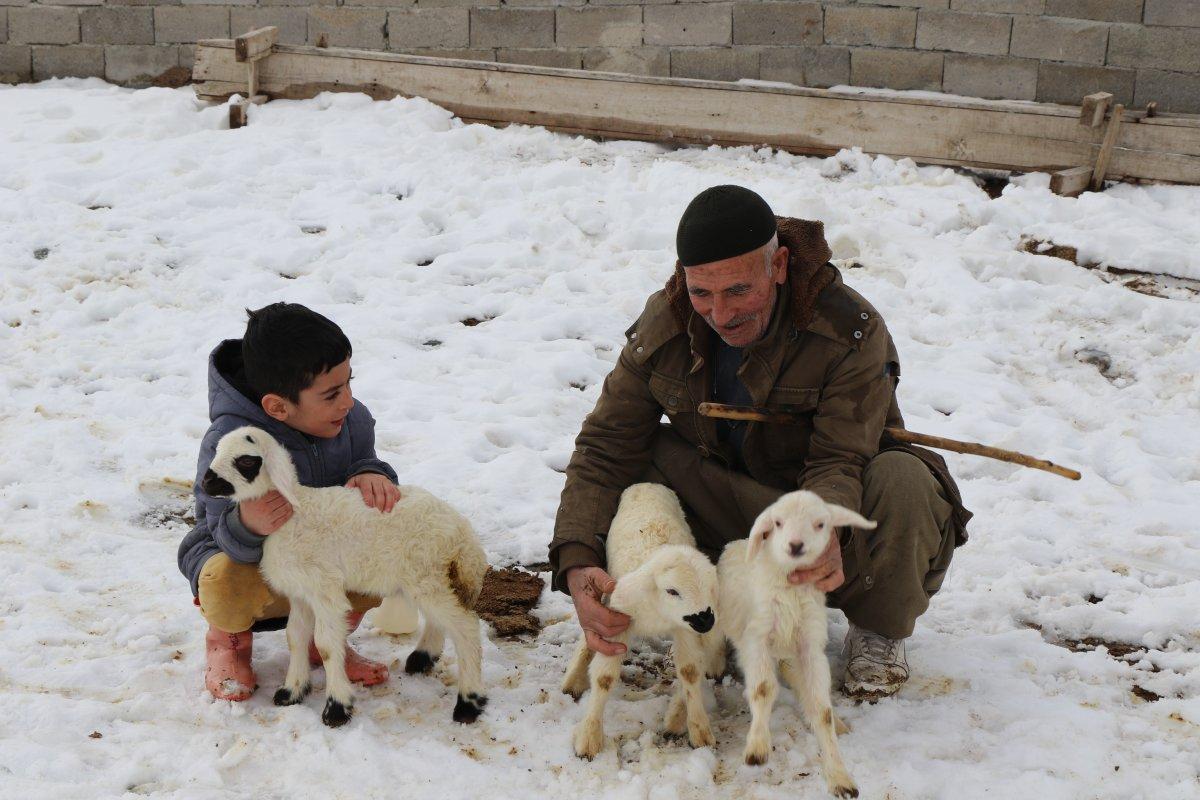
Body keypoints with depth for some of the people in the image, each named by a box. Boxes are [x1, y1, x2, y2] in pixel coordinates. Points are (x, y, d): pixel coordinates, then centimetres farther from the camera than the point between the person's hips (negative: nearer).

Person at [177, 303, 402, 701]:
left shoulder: (352, 420, -14)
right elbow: (227, 539, -30)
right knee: (229, 580, -40)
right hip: (250, 561, -5)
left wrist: (372, 476, -28)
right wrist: (247, 524, -56)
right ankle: (229, 639, 3)